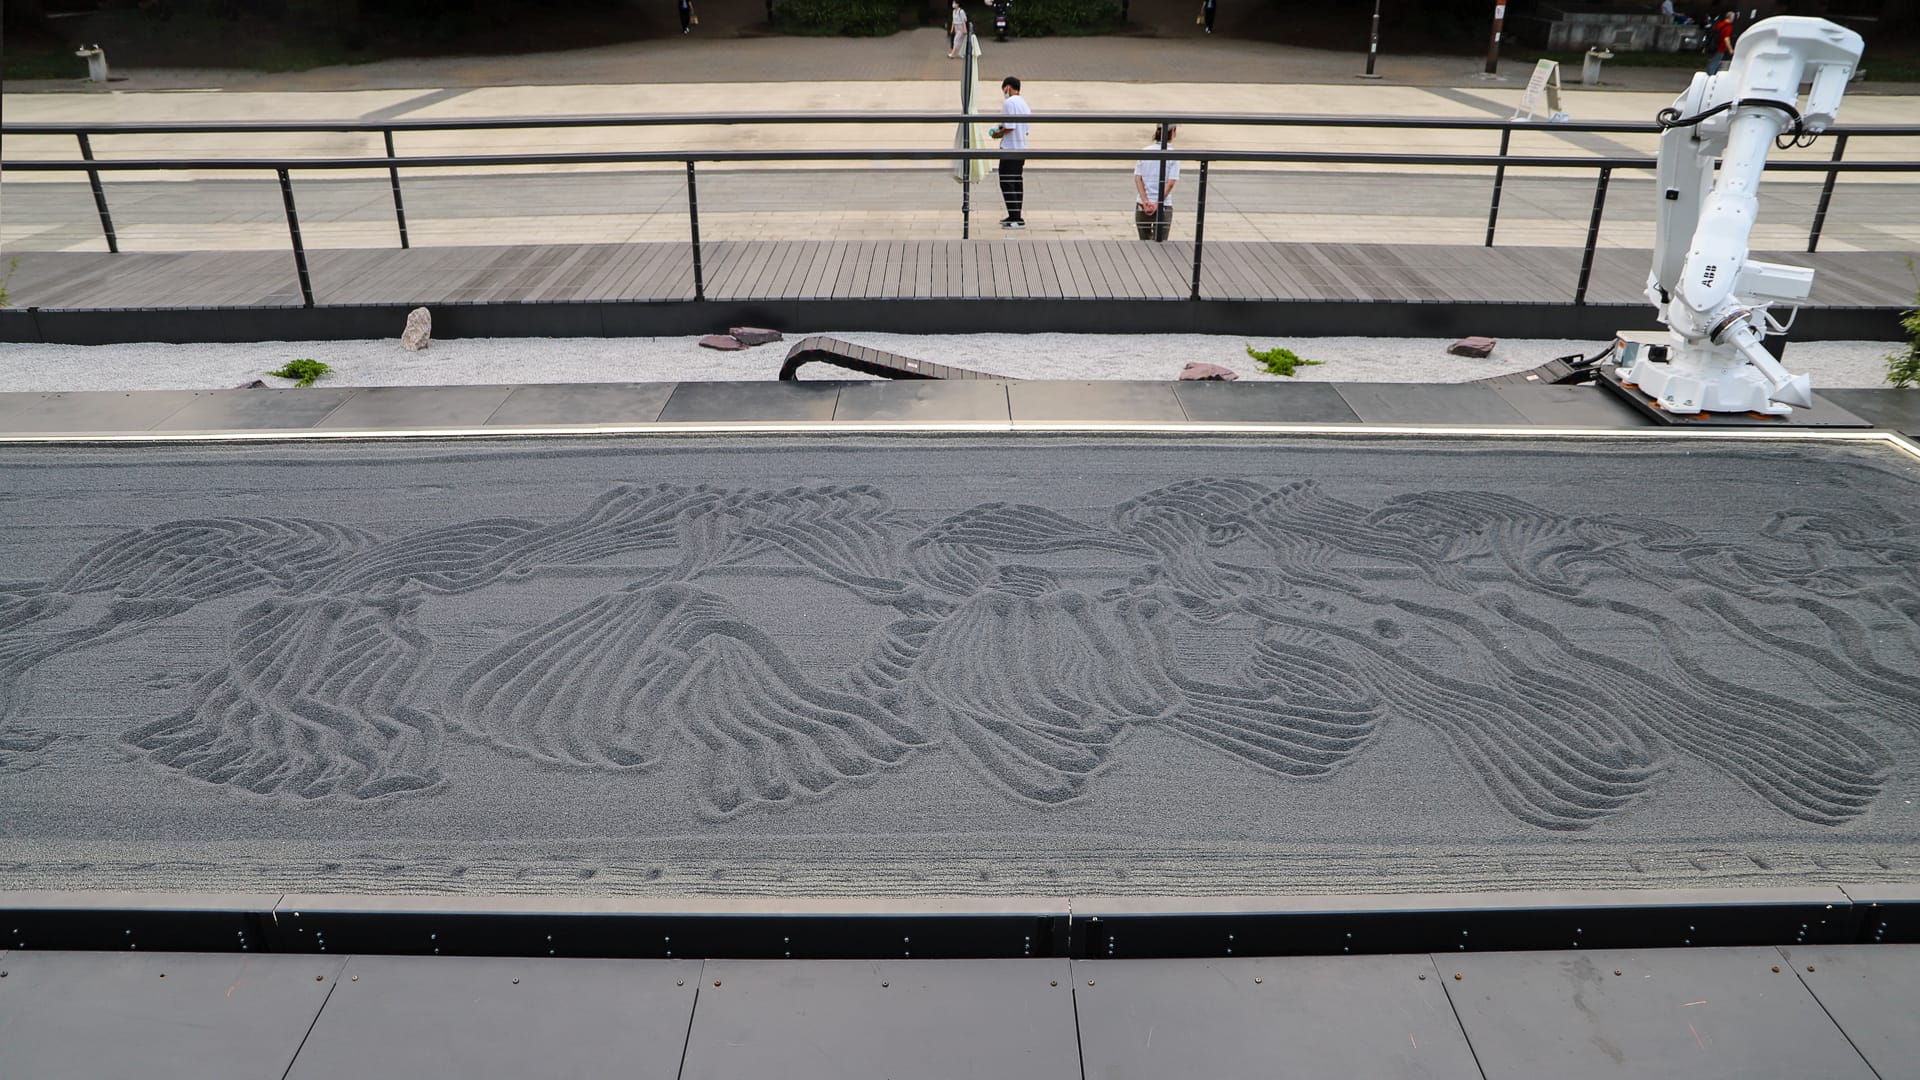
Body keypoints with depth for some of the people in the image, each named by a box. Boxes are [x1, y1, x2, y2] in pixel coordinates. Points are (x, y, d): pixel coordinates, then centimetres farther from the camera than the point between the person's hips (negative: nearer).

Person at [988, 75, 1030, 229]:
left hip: (1010, 149, -9)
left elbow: (1009, 127, -21)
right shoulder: (1024, 103, 16)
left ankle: (1016, 218, -11)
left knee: (1006, 183, -6)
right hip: (1022, 148, 9)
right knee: (1017, 182, 14)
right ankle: (1016, 216, 19)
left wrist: (998, 134, -5)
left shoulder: (1009, 103, -13)